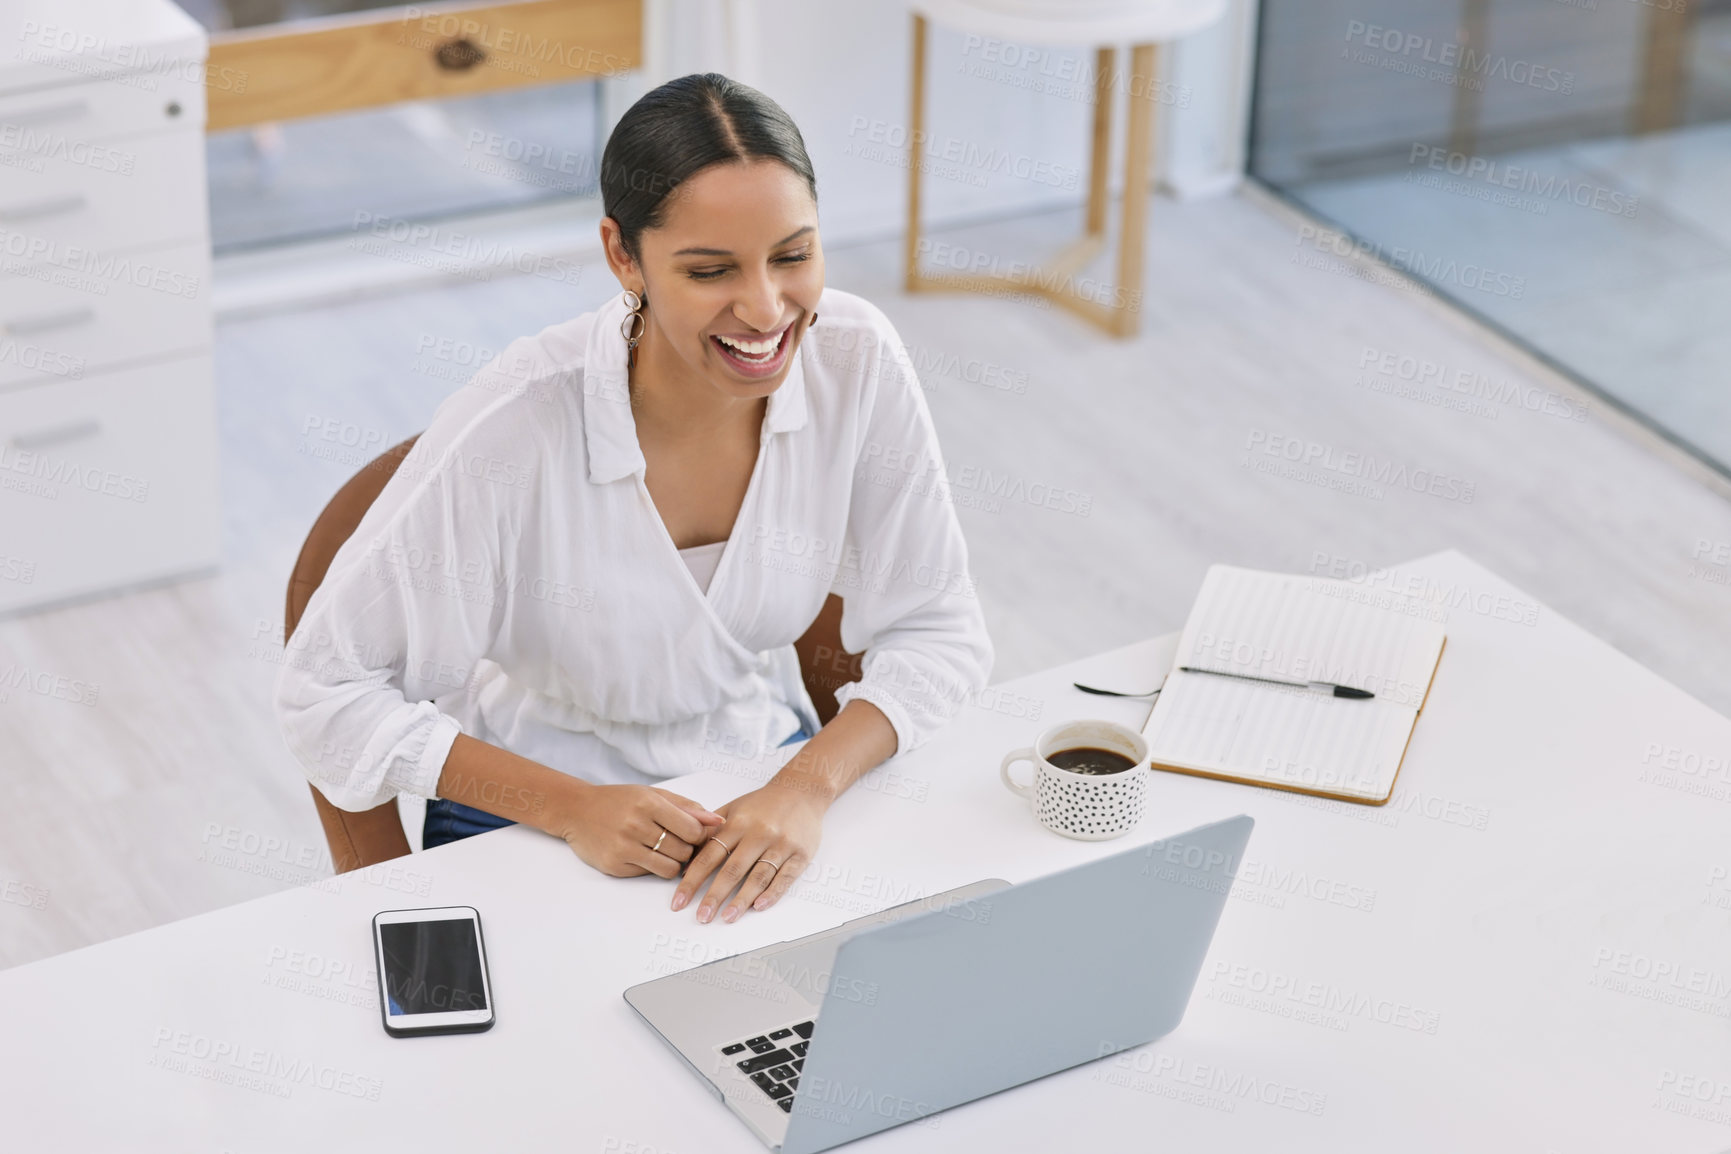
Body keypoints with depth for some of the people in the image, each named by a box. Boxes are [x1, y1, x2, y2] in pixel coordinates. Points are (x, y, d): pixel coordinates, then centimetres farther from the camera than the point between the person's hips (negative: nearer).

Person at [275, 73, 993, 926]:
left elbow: (937, 631, -4)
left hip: (766, 782, 4)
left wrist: (808, 785, -21)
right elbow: (327, 694, -15)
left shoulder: (855, 362, -13)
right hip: (534, 821, -3)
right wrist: (572, 807, -24)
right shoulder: (513, 429, -24)